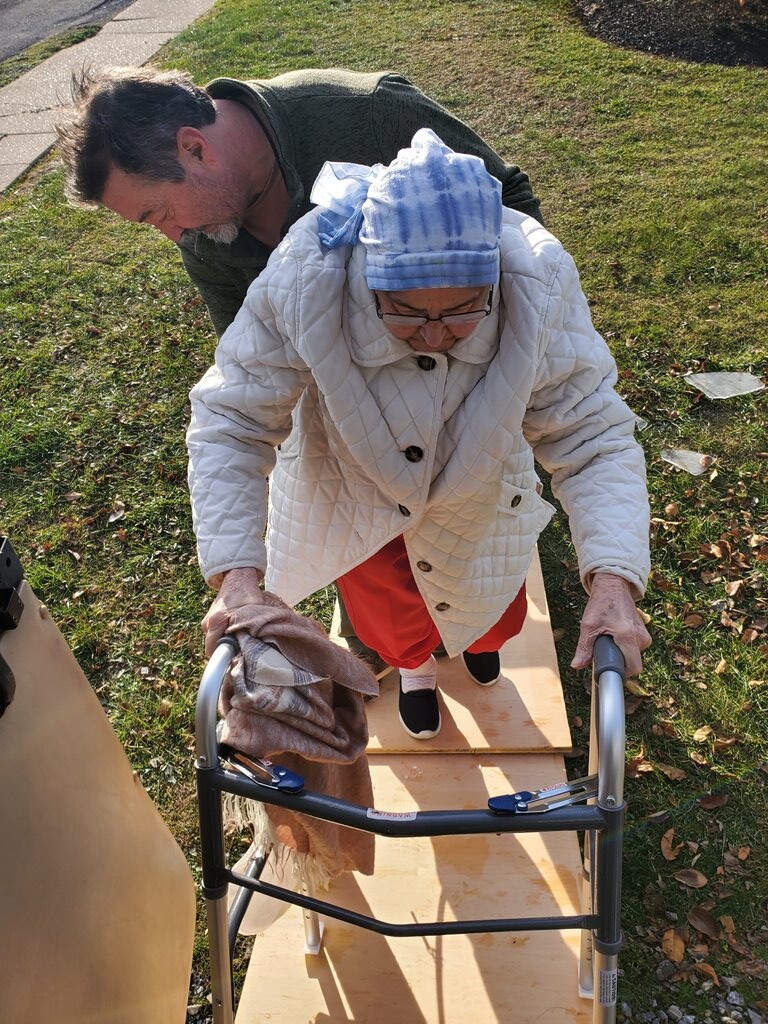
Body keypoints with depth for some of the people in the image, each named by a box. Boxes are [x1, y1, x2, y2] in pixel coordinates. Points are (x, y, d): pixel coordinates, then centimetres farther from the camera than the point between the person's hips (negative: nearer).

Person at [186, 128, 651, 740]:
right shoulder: (304, 280, -41)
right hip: (352, 481, 0)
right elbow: (230, 424, -33)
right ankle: (412, 664, 62)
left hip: (478, 481, 1)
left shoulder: (540, 285, -37)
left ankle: (477, 635, 66)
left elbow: (594, 438, -32)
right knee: (384, 603, 22)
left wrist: (613, 580, -46)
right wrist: (237, 572, -45)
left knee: (487, 613, 23)